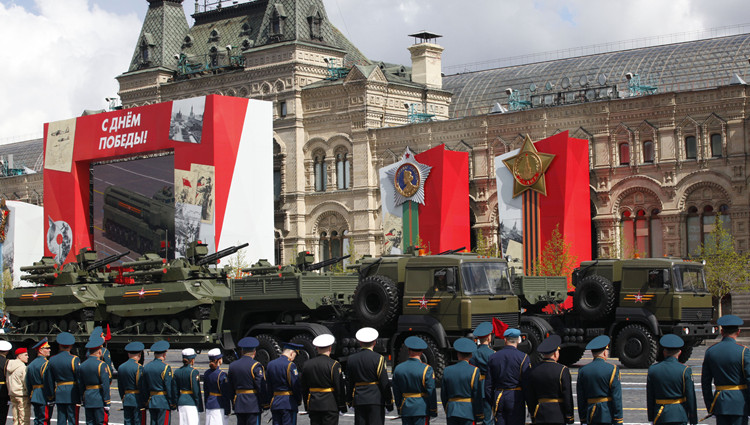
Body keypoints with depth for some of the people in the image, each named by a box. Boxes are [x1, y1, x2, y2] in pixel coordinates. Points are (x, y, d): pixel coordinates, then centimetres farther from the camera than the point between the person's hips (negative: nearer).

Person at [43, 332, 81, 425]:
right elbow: (79, 378, -9)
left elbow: (49, 381, 12)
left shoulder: (52, 360, 6)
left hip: (59, 394, 5)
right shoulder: (74, 360, -9)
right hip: (72, 393, -5)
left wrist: (51, 397, 19)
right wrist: (81, 396, -2)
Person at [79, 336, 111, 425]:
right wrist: (107, 403, -10)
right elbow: (105, 385, -14)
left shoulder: (83, 365, 9)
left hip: (88, 399, 6)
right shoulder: (101, 365, -11)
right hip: (99, 400, -6)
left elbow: (80, 385, 13)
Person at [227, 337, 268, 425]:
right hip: (253, 404, -6)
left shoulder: (232, 366, 9)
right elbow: (262, 386, -12)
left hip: (239, 404, 6)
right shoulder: (255, 366, -10)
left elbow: (231, 388, 15)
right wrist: (265, 403, -3)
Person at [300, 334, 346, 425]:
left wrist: (307, 406, 19)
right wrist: (342, 406, 0)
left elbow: (303, 387, 11)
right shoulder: (334, 365, -10)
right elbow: (339, 387, -9)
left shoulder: (307, 364, 6)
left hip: (313, 404, 5)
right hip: (330, 405, -5)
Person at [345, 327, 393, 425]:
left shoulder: (351, 359, 5)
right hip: (376, 399, -4)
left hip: (359, 401, 4)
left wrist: (350, 400, 19)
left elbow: (349, 383, 10)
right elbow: (384, 383, -8)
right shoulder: (378, 359, -8)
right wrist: (389, 402, 0)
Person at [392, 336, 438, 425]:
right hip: (422, 409, -4)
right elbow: (431, 393, -10)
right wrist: (433, 411, -1)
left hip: (405, 409, 4)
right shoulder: (426, 369, -12)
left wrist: (399, 409, 20)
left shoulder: (398, 369, 3)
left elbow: (396, 393, 10)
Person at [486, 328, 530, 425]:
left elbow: (488, 385, 8)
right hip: (515, 398, -3)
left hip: (498, 398, 3)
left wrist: (492, 402, 15)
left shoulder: (493, 357, 7)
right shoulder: (523, 357, -5)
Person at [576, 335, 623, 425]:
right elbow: (617, 398, -9)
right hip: (608, 416, -5)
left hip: (591, 417, 5)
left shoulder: (582, 371, 6)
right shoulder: (611, 370, -8)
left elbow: (581, 400, 8)